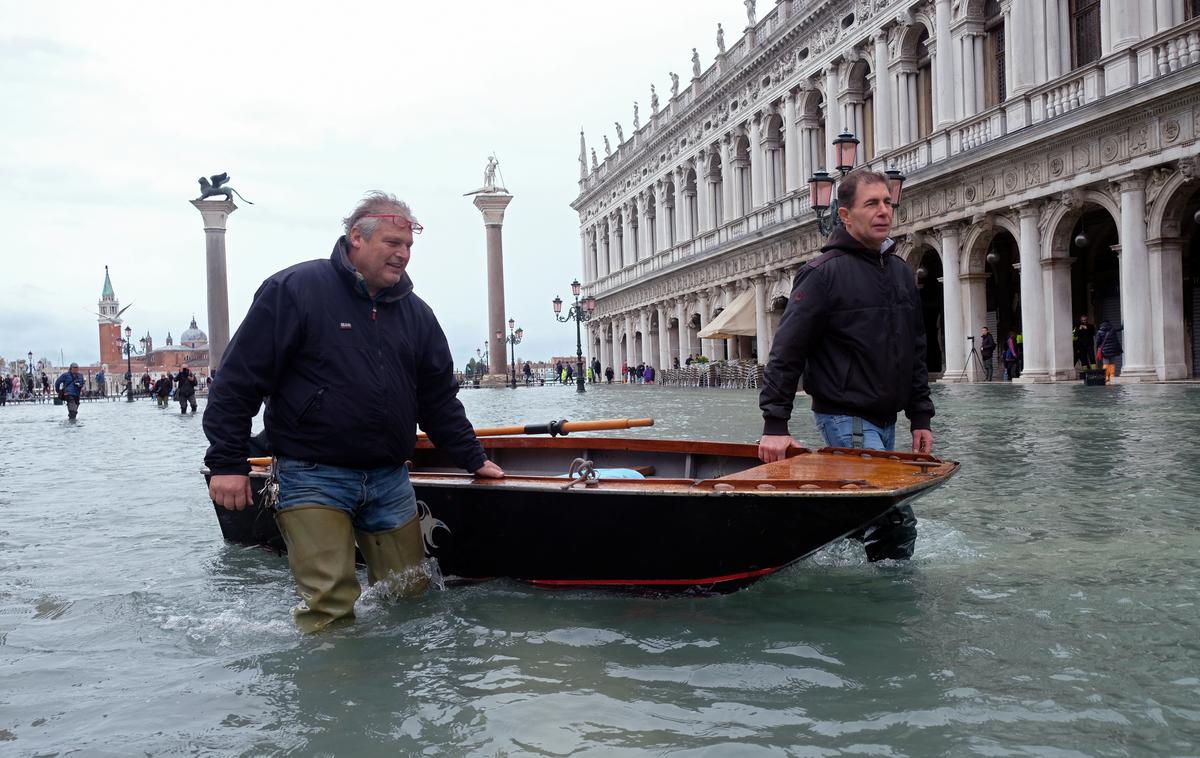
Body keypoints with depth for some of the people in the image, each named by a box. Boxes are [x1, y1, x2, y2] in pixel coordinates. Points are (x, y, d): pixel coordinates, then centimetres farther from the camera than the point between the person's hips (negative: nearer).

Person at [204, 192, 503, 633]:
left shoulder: (415, 312, 10)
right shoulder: (294, 290, -8)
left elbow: (439, 396, 18)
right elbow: (239, 378, -9)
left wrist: (473, 459, 16)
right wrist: (227, 463, -11)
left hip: (389, 480, 6)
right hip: (312, 477, -5)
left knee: (411, 593, 11)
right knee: (331, 606, -10)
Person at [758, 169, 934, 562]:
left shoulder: (901, 272, 14)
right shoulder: (825, 272, -11)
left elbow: (916, 352, 20)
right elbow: (786, 352, -13)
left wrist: (920, 417, 15)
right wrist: (775, 425, -16)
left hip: (885, 420, 8)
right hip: (845, 418, -8)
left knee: (872, 512, 12)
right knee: (897, 519, -14)